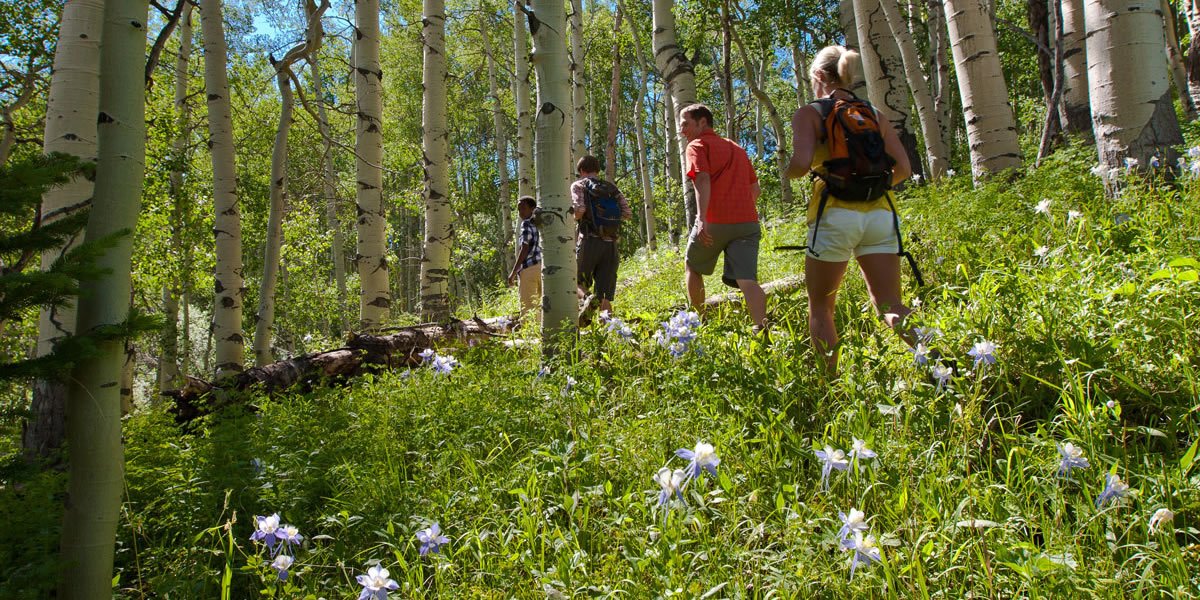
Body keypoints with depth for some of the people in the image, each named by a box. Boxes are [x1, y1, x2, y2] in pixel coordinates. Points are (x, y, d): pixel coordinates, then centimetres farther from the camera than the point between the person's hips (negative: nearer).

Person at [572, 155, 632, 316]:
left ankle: (586, 299, -23)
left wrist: (573, 218, 8)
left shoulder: (579, 185, 5)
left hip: (590, 242, -3)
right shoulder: (612, 188, 16)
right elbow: (628, 214, 7)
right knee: (604, 296, 4)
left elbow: (579, 209, -13)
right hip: (611, 244, 3)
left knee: (578, 283, 10)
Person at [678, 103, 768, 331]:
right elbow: (755, 188, 25)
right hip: (747, 221, 5)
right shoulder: (736, 148, 25)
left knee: (692, 268, 20)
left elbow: (702, 179, -14)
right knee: (746, 279, -7)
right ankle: (762, 328, -29)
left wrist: (702, 219, -24)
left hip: (714, 222, -4)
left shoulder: (697, 145, 5)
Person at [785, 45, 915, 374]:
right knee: (889, 307, 2)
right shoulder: (875, 115, 15)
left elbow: (801, 163, -14)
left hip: (836, 214, -4)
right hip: (880, 212, 4)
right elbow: (902, 168, 8)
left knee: (820, 307, 11)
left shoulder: (809, 114, 2)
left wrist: (789, 172, 9)